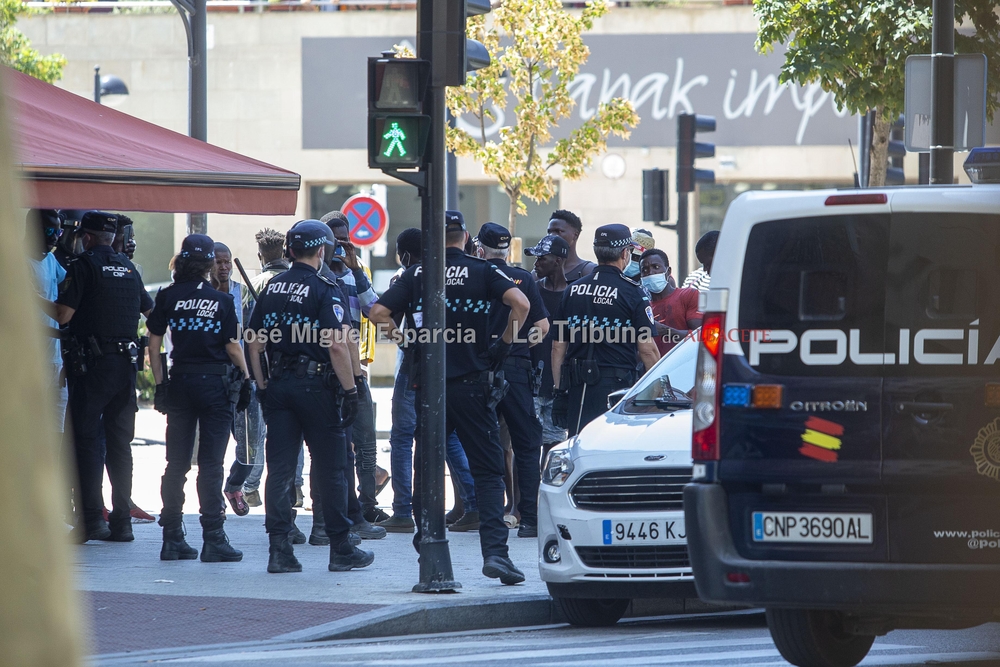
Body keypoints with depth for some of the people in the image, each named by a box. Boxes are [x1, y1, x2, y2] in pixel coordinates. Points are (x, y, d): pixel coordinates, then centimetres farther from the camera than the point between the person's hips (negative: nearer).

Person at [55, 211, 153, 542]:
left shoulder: (84, 265, -7)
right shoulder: (128, 268, 13)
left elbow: (64, 315, -12)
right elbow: (150, 311, 23)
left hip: (93, 363, -6)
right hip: (126, 363, 6)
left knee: (86, 438, -4)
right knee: (119, 441, 10)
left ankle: (92, 518, -14)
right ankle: (122, 520, 8)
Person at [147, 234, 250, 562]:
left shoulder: (167, 297, 0)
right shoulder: (223, 300, -5)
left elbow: (154, 344, 0)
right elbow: (233, 346, -6)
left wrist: (160, 384, 6)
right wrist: (245, 379, 7)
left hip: (179, 381, 2)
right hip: (215, 382, -2)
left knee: (176, 462, 8)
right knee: (211, 464, -1)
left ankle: (172, 538, 10)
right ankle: (213, 540, -3)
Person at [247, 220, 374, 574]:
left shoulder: (272, 289, 8)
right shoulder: (325, 289, -10)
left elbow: (255, 344, 9)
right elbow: (337, 346, -17)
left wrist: (262, 386, 16)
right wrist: (350, 390, -11)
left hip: (279, 386, 5)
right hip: (316, 385, -5)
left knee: (279, 469, 4)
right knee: (330, 470, 3)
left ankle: (279, 550, 0)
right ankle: (341, 550, 9)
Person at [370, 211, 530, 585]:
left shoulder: (416, 274, 4)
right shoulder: (483, 272, 0)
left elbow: (378, 312, -5)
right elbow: (520, 303, -15)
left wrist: (401, 337, 10)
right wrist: (505, 342, -2)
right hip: (472, 384, -1)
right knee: (487, 470, -2)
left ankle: (426, 543, 19)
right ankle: (495, 550, -15)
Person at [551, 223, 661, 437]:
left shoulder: (573, 290, 9)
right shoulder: (632, 292, -5)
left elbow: (558, 347, 10)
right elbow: (647, 349, -8)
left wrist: (559, 391, 15)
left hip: (578, 387, 4)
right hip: (617, 385, -4)